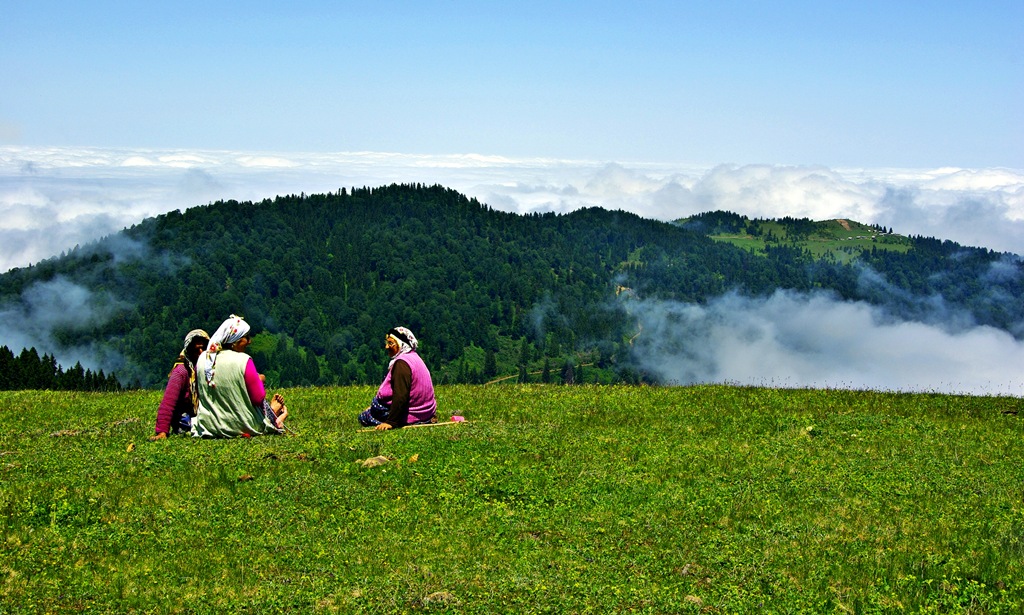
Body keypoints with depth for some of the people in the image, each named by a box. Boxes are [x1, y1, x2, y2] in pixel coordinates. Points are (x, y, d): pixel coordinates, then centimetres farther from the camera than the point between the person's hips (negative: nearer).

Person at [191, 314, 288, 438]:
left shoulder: (203, 358, -5)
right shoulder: (244, 361, -20)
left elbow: (199, 392, 9)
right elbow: (258, 399, -16)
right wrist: (259, 380, 5)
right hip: (240, 427, -6)